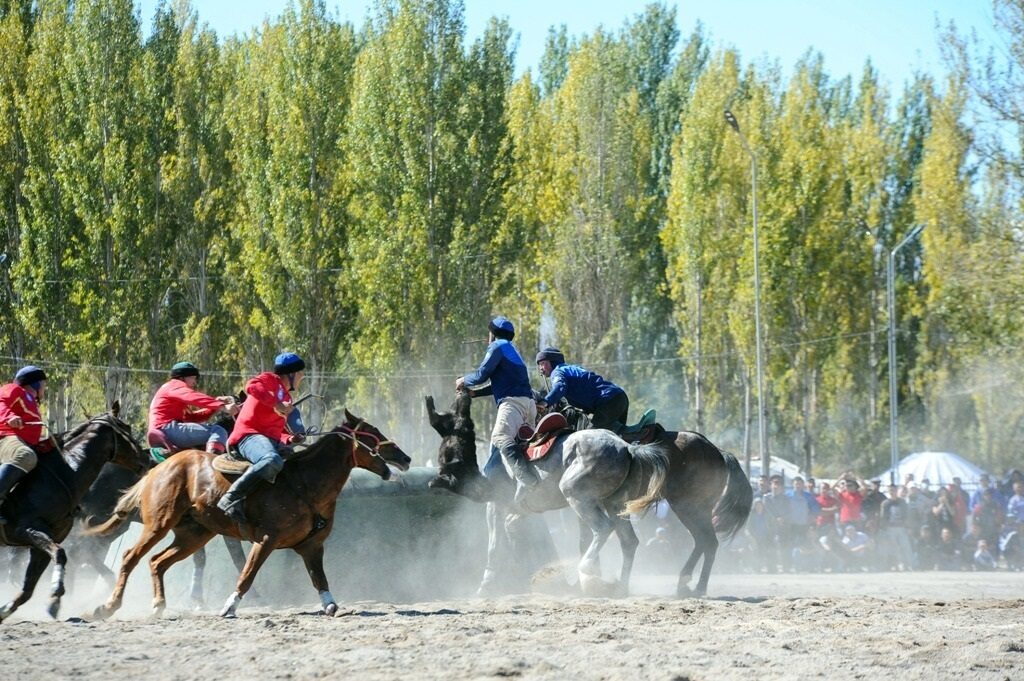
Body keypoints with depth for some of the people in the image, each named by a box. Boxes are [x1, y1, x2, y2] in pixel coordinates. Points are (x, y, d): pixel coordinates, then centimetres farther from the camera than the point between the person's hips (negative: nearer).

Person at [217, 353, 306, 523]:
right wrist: (276, 404, -23)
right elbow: (252, 386, -20)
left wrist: (289, 439, 9)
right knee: (272, 460, -39)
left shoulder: (286, 397, 30)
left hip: (272, 441, 10)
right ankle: (231, 499, -37)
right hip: (249, 434, -10)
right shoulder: (270, 380, 4)